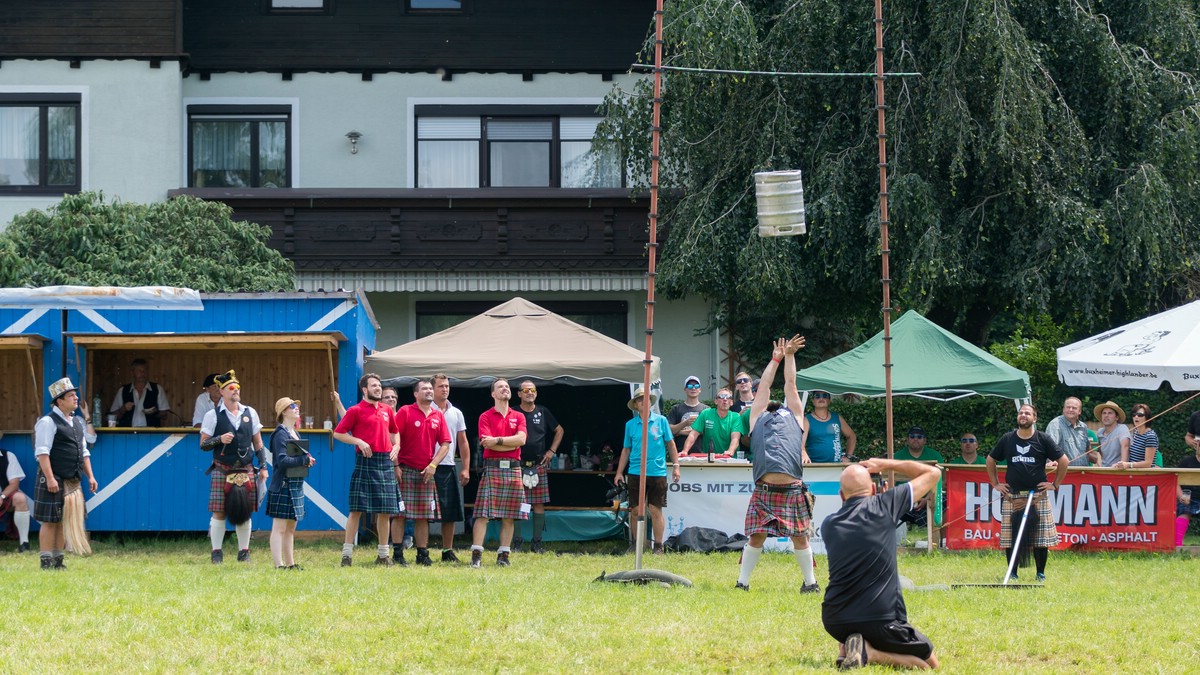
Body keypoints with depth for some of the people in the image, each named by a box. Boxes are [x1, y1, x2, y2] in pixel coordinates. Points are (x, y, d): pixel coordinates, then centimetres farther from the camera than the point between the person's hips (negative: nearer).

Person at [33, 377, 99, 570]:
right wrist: (49, 478, -21)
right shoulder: (48, 422, -8)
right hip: (54, 482, -7)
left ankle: (58, 560, 14)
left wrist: (90, 476, 14)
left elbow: (84, 452, 21)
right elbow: (42, 452, -14)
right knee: (50, 522, -5)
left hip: (73, 482, 7)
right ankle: (46, 561, -3)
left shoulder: (78, 422, 16)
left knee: (64, 522, 9)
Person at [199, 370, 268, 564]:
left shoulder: (250, 413, 10)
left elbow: (258, 443, 15)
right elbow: (203, 444, 1)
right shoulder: (213, 415, 0)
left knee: (245, 512, 3)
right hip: (222, 472, -3)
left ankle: (244, 552, 12)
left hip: (246, 471, 3)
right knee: (219, 512, -5)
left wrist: (263, 466, 8)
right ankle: (216, 552, 3)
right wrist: (219, 440, -17)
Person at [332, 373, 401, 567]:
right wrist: (359, 442, -14)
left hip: (386, 462, 5)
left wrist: (396, 447, 9)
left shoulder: (388, 410, 14)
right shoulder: (356, 410, -2)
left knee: (386, 510, 7)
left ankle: (383, 554, 15)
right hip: (365, 462, -5)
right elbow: (338, 433, -3)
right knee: (357, 509, -6)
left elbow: (395, 432, 28)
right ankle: (347, 554, -3)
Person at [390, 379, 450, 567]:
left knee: (424, 516, 6)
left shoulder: (438, 416, 9)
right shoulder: (405, 412, -3)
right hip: (406, 470, -4)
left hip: (426, 472, 4)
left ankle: (423, 554, 11)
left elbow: (445, 444, 8)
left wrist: (433, 465, -5)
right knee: (400, 513, -5)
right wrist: (396, 466, -14)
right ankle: (397, 554, -3)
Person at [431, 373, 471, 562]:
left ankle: (448, 551, 13)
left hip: (450, 467, 5)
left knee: (450, 513, 5)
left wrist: (466, 468, 9)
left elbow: (463, 442, 16)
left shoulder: (456, 413, 14)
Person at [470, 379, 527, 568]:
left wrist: (497, 440, -11)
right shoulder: (486, 417, 4)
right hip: (492, 467, -3)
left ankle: (503, 555, 8)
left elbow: (521, 439, -3)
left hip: (513, 468, 3)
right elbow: (487, 443, -10)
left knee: (509, 516, 3)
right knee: (483, 513, -8)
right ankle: (476, 554, -9)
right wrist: (511, 444, -6)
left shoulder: (518, 417, 13)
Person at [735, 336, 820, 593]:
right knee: (756, 536, 0)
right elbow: (764, 386, 27)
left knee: (800, 537, 5)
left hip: (793, 490, 0)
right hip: (764, 490, 0)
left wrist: (790, 356, 32)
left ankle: (810, 581, 17)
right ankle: (742, 581, 9)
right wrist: (775, 359, 36)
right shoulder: (758, 418, 20)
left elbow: (790, 385, 25)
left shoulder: (794, 416, 20)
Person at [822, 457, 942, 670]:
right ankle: (871, 653, -10)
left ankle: (845, 649, 9)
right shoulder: (883, 506, -4)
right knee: (931, 662, 13)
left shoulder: (828, 525, 7)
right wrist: (886, 465, 15)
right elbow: (933, 473, 8)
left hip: (834, 622, 5)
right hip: (880, 623, -5)